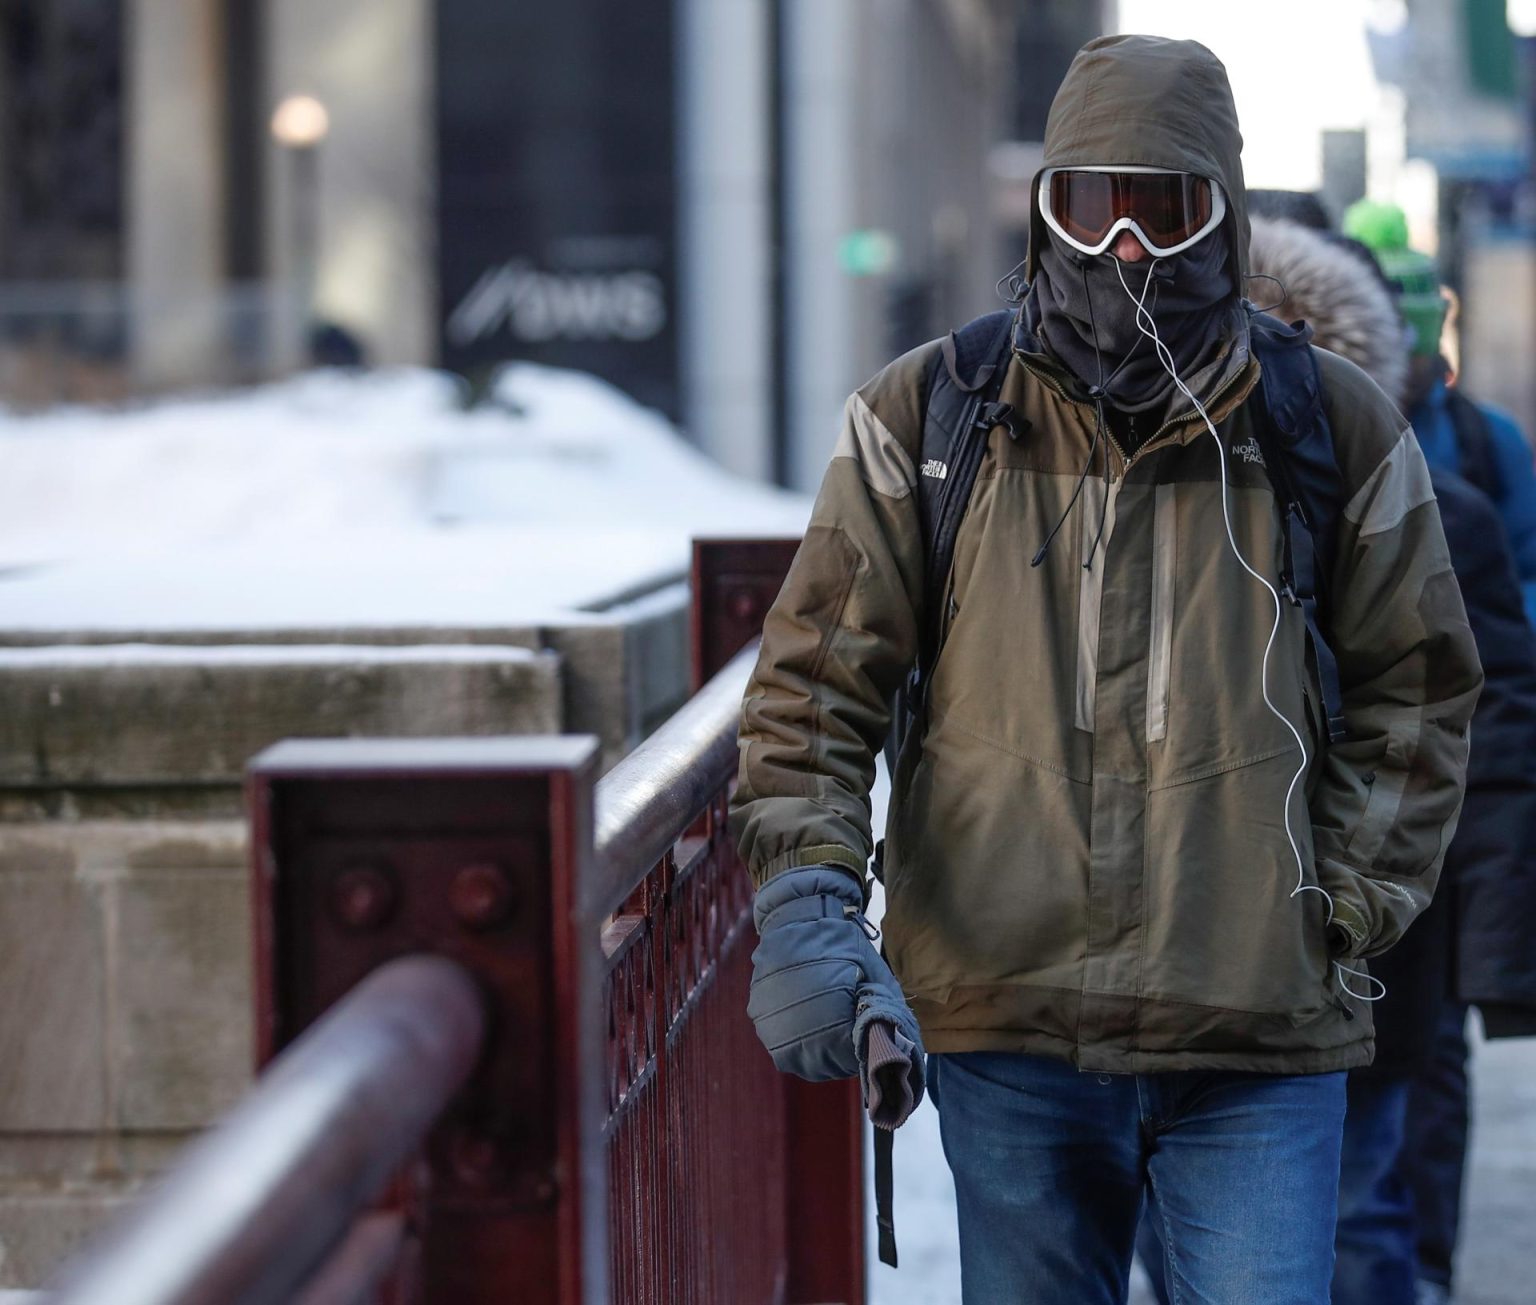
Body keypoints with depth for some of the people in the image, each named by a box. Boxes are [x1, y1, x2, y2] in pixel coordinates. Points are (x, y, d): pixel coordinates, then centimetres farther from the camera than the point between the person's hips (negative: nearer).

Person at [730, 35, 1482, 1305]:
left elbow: (1413, 689, 13)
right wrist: (805, 902, -10)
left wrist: (1351, 908, 4)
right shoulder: (923, 422, 2)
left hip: (1265, 1035, -1)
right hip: (1006, 1022, 1)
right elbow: (816, 679, 4)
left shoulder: (1338, 433, 3)